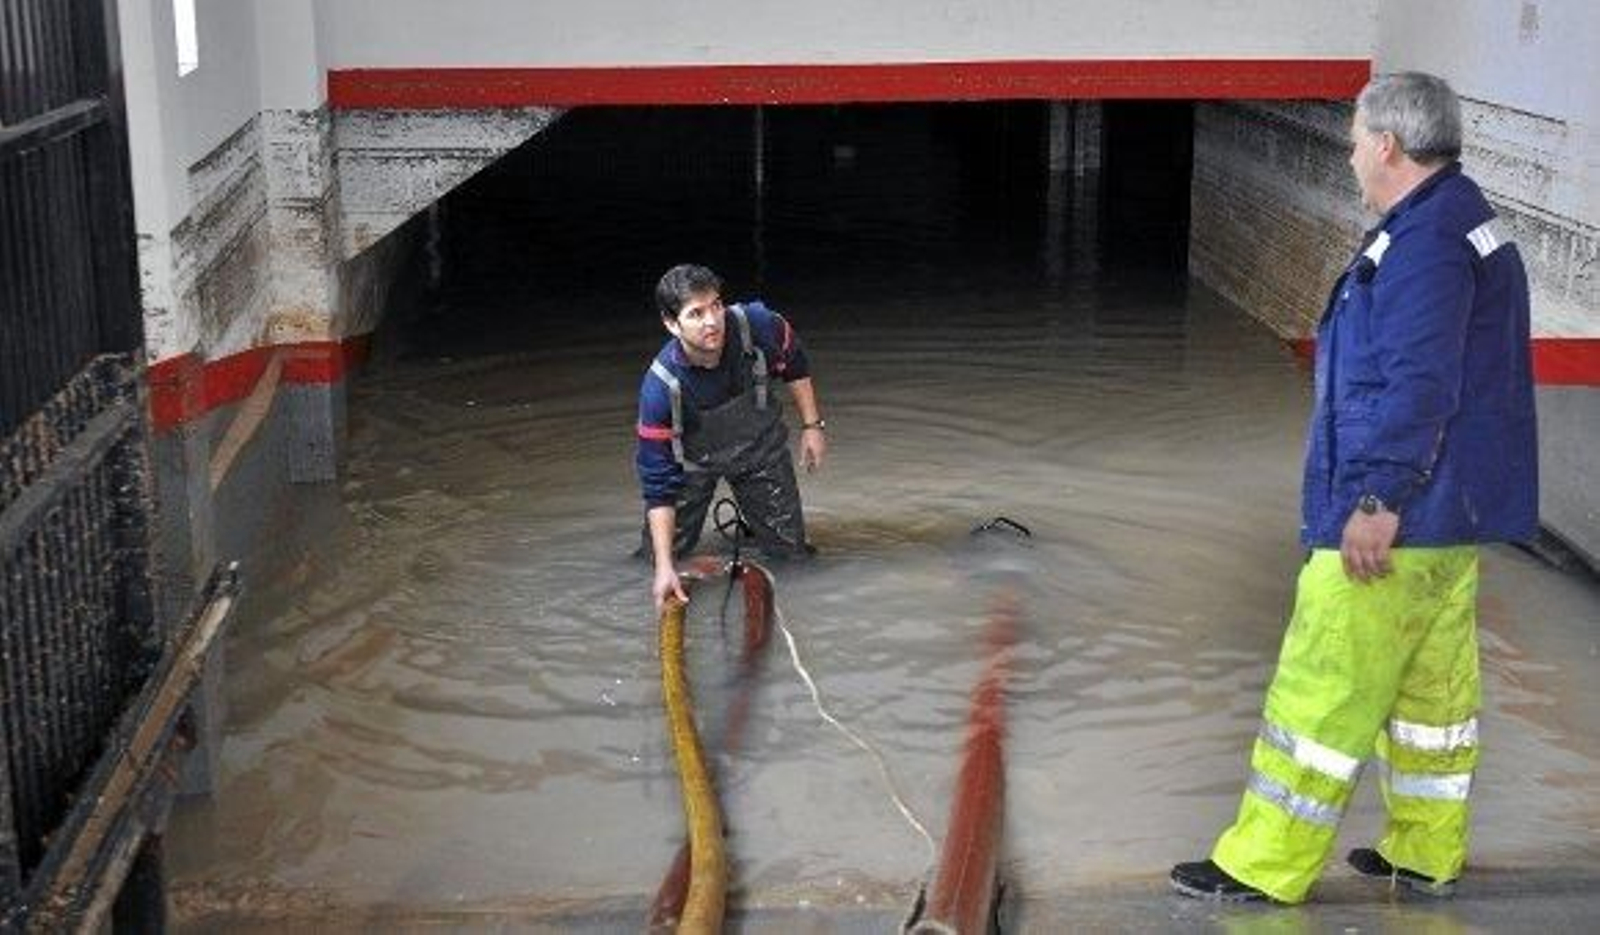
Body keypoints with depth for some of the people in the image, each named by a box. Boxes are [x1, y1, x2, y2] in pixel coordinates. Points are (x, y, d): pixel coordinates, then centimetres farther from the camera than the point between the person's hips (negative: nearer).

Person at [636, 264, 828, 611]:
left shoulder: (757, 325, -31)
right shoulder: (660, 387, -35)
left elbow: (795, 365, -4)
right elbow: (657, 483, -29)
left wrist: (812, 425, -2)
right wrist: (664, 567, -32)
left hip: (759, 442, 2)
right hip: (693, 456, -2)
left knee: (789, 548, 5)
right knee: (661, 550, -1)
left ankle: (749, 518, 36)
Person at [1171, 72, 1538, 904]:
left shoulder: (1426, 241, -18)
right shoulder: (1466, 223, 16)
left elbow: (1419, 385, -25)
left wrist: (1377, 499, -23)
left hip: (1400, 518, -11)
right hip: (1450, 514, 11)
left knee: (1322, 688, -4)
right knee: (1434, 686, 16)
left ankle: (1265, 866, 4)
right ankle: (1426, 854, 26)